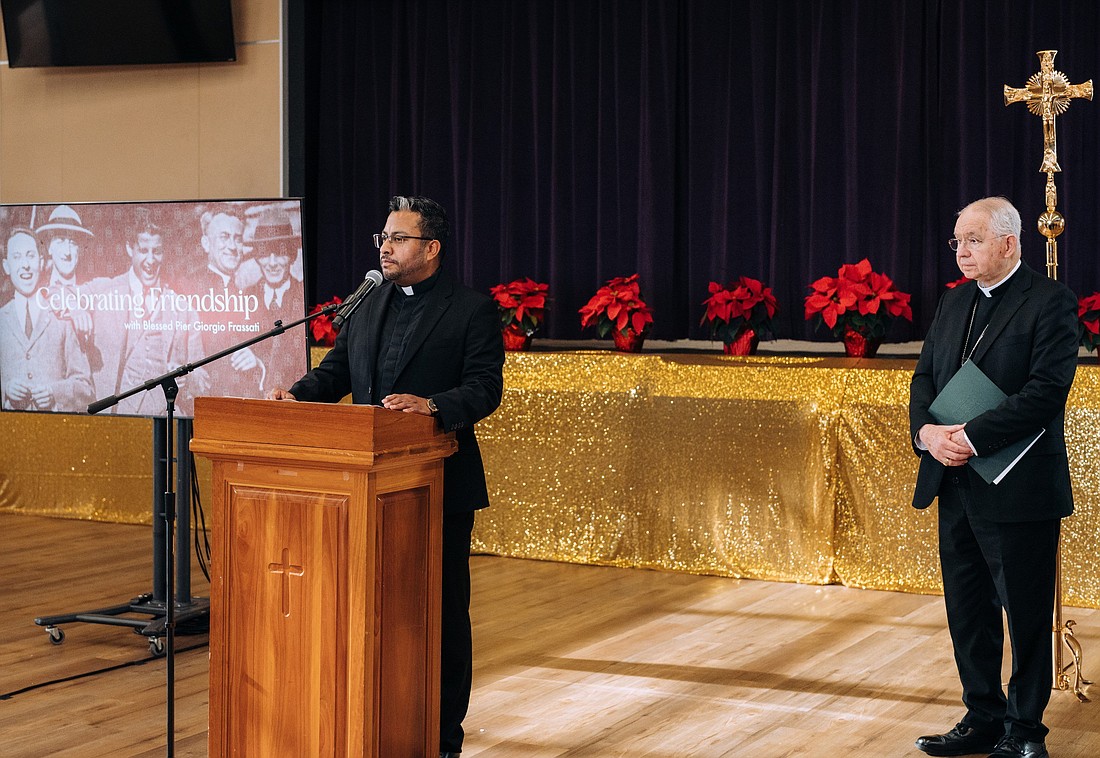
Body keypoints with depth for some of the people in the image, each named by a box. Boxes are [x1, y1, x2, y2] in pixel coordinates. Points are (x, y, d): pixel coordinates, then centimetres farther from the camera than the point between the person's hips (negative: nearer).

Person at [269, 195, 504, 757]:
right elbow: (335, 371, 13)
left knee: (443, 608, 4)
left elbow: (485, 388, -14)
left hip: (440, 485, -5)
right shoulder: (367, 306, 13)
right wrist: (298, 395, -7)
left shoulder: (472, 310, -5)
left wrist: (433, 406, -32)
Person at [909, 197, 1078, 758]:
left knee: (1025, 614, 3)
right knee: (967, 610, 14)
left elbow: (1045, 391, -19)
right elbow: (924, 376, 13)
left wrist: (972, 438, -22)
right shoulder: (955, 301, 14)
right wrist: (927, 430, -8)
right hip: (955, 483, 7)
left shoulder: (1050, 303, -9)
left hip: (1018, 490, -7)